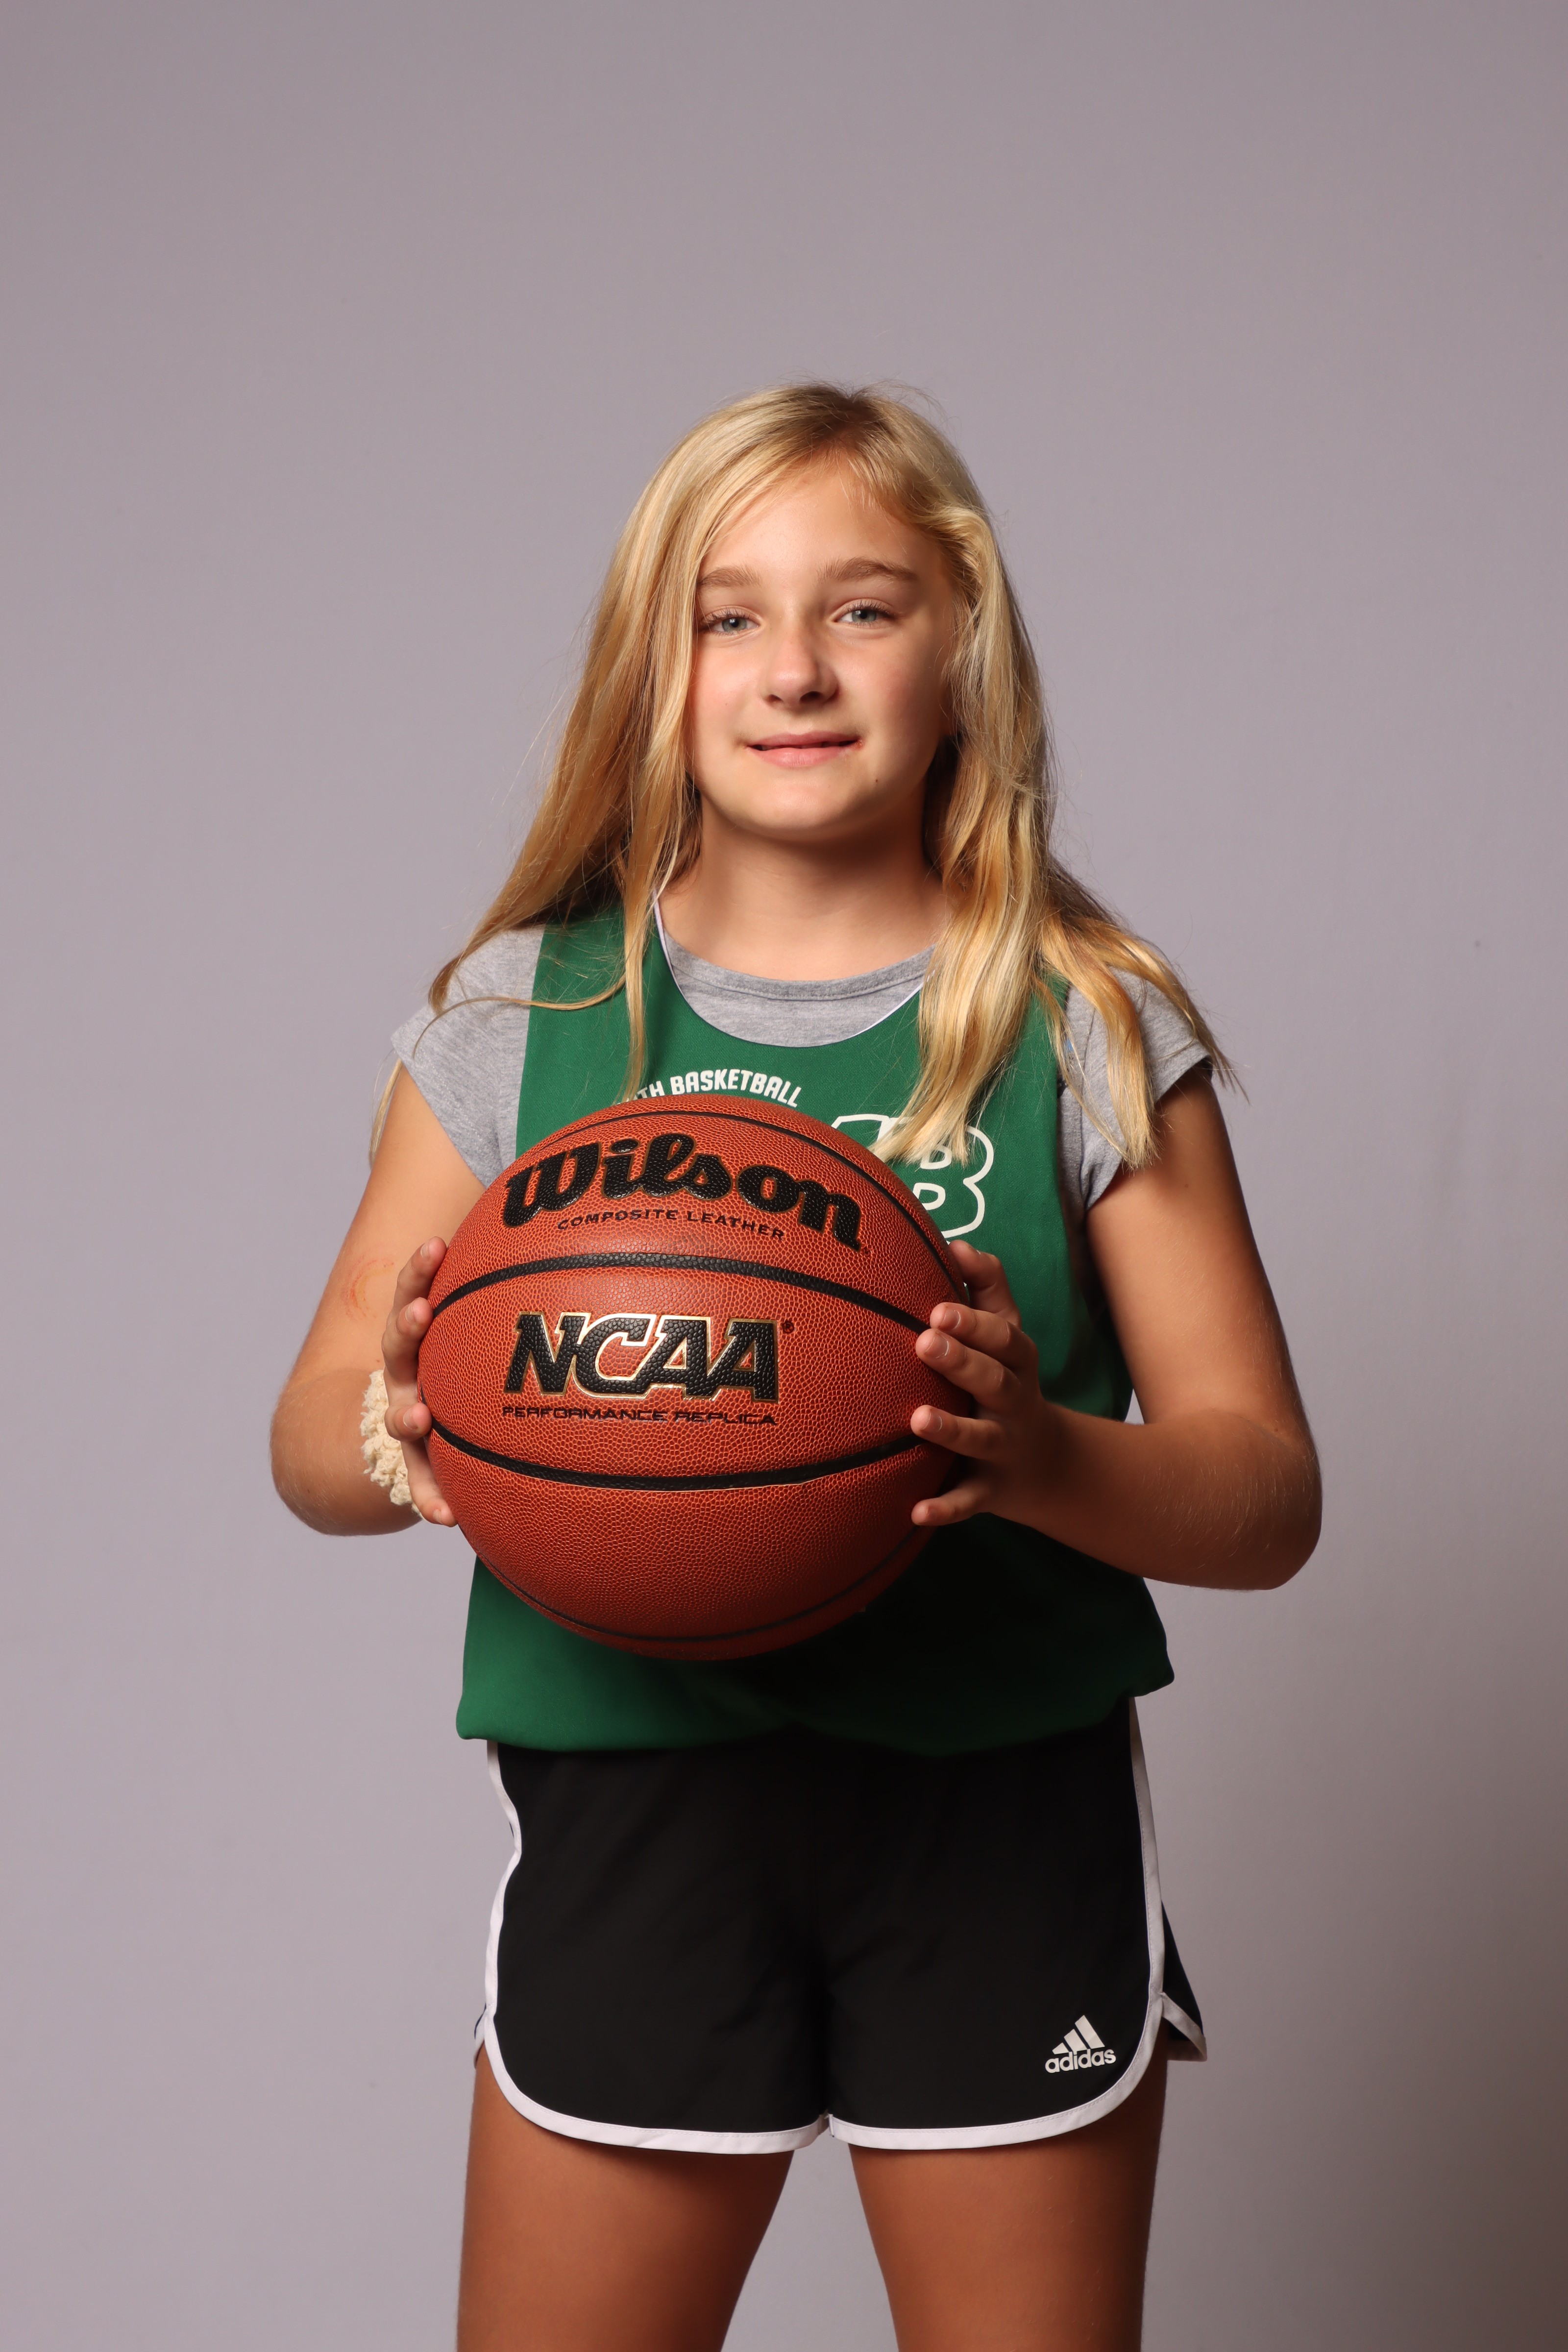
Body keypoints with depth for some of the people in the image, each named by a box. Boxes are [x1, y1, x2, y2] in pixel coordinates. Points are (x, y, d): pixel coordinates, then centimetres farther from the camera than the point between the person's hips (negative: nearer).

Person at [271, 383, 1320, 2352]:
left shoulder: (1091, 1028, -1)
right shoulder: (522, 1015, 2)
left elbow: (1264, 1492, -2)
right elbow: (313, 1439, 5)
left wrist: (1044, 1455, -23)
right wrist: (395, 1437, -18)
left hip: (1006, 1813, 0)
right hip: (632, 1801, 1)